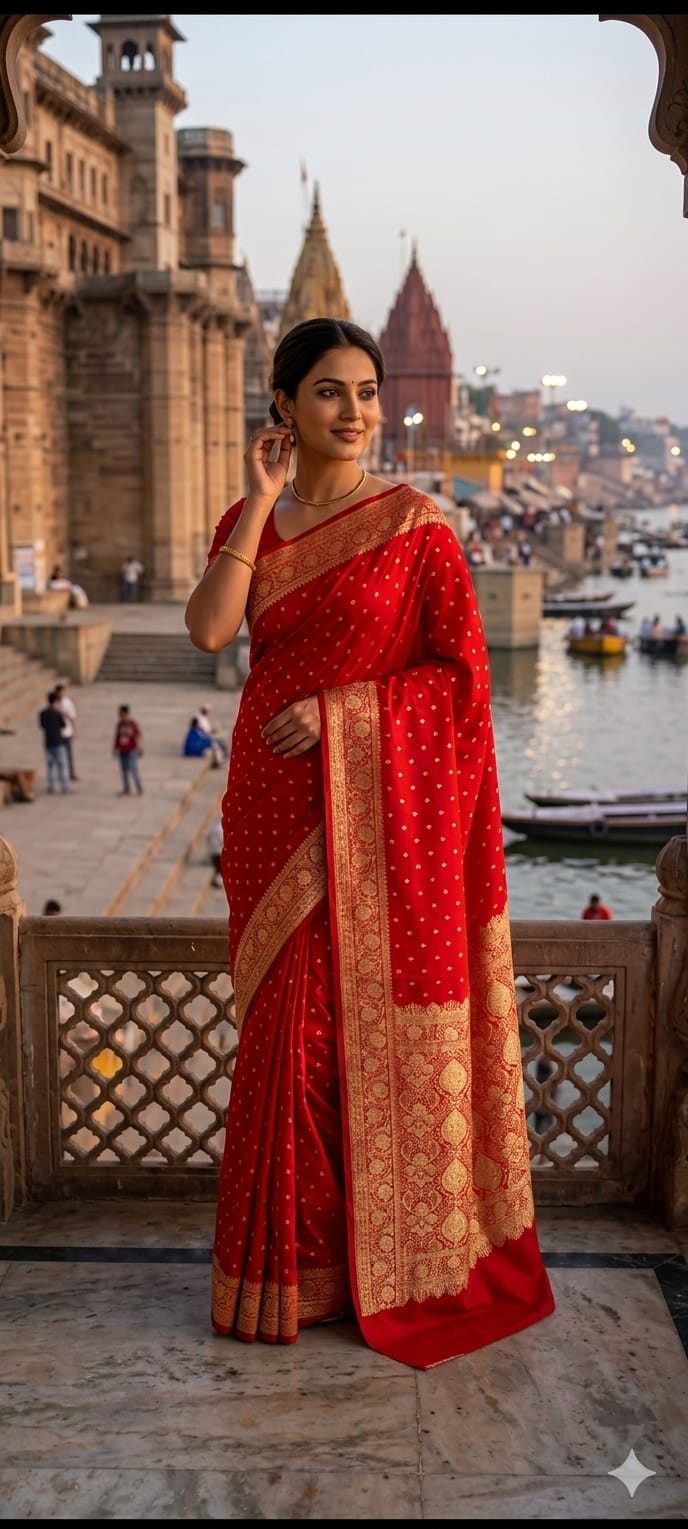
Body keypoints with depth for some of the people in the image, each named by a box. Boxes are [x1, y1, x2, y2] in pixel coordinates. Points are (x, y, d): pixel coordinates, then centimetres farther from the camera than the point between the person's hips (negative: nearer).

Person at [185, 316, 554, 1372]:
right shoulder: (249, 520, 10)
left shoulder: (414, 520, -2)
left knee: (377, 1019, 1)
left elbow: (463, 668, -6)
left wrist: (339, 709, -14)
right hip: (277, 802, 4)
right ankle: (295, 1258, 21)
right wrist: (262, 498, -8)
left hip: (383, 805, -4)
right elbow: (208, 630, -8)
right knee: (288, 1023, 7)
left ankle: (387, 1260, 16)